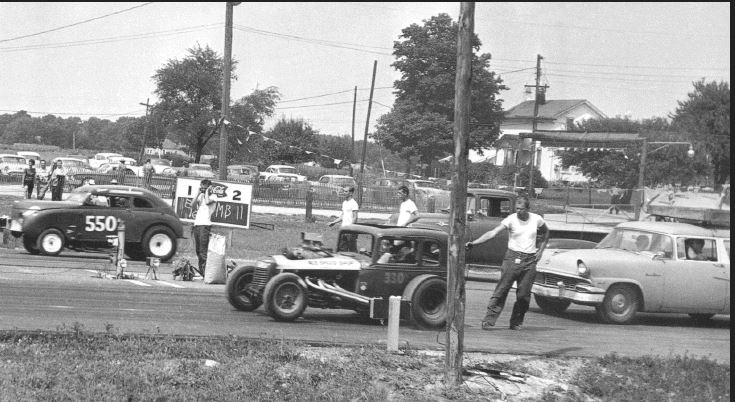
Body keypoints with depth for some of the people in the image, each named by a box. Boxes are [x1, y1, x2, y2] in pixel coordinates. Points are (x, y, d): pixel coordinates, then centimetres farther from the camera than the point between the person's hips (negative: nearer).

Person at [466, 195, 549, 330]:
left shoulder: (537, 219, 2)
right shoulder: (511, 219, -8)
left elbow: (546, 233, 23)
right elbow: (493, 233, -16)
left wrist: (541, 250, 13)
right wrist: (474, 242, -27)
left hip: (530, 260, 2)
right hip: (513, 258, -2)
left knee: (524, 294, 2)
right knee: (502, 290, -8)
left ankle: (516, 323, 16)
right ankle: (488, 321, -8)